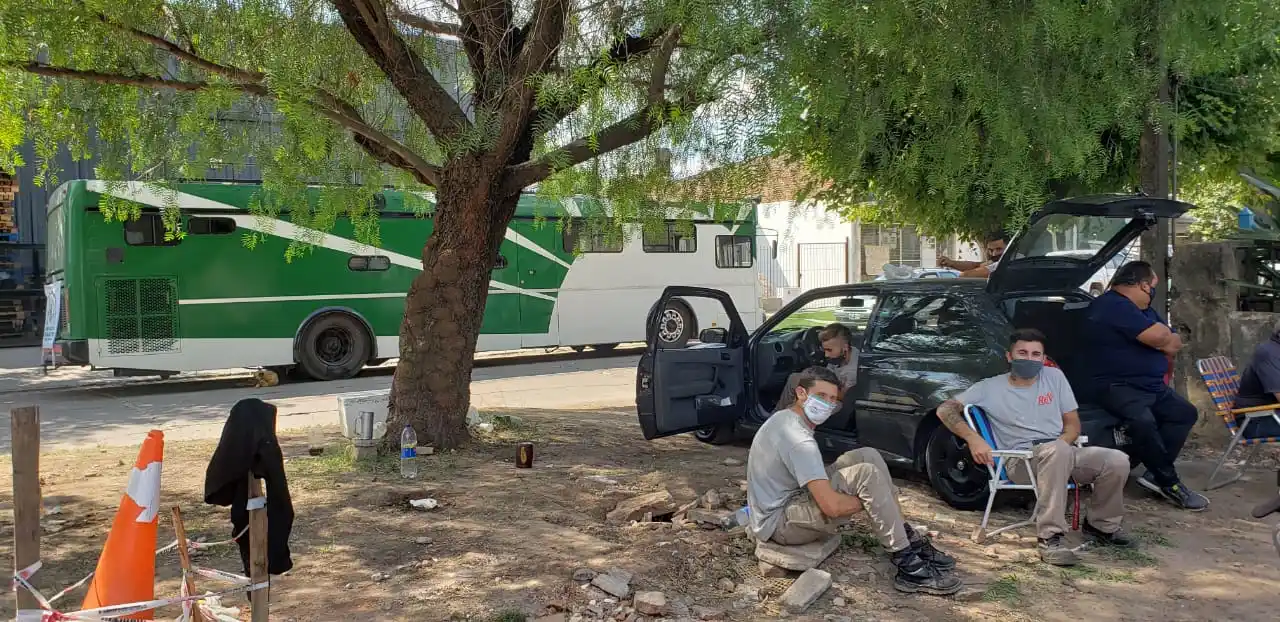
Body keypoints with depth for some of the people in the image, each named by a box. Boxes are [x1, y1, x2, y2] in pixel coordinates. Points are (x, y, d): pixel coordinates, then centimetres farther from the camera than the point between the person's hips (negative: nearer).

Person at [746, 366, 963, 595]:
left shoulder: (782, 418, 6)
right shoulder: (800, 440, -25)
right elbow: (832, 506, -30)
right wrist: (871, 499, -10)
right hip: (778, 524, -10)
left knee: (868, 456, 2)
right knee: (867, 473, -25)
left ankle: (909, 540, 6)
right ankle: (908, 567, -17)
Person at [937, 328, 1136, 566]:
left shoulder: (1054, 377, 13)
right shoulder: (990, 388, 3)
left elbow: (1073, 424, 14)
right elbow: (945, 410, -1)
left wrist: (1061, 444, -9)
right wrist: (973, 438, -18)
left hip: (1062, 453, 5)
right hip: (1021, 462, -5)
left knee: (1118, 461, -20)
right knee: (1057, 452, -39)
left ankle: (1102, 525, 7)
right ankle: (1051, 538, -37)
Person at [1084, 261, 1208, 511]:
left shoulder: (1142, 309, 20)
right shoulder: (1114, 306, -16)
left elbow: (1175, 342, 19)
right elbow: (1159, 338, -21)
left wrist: (1161, 337, -1)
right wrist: (1165, 334, 1)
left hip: (1152, 386, 11)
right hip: (1118, 386, -11)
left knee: (1185, 412, 6)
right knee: (1143, 420, -33)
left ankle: (1157, 472, -3)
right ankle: (1170, 483, -17)